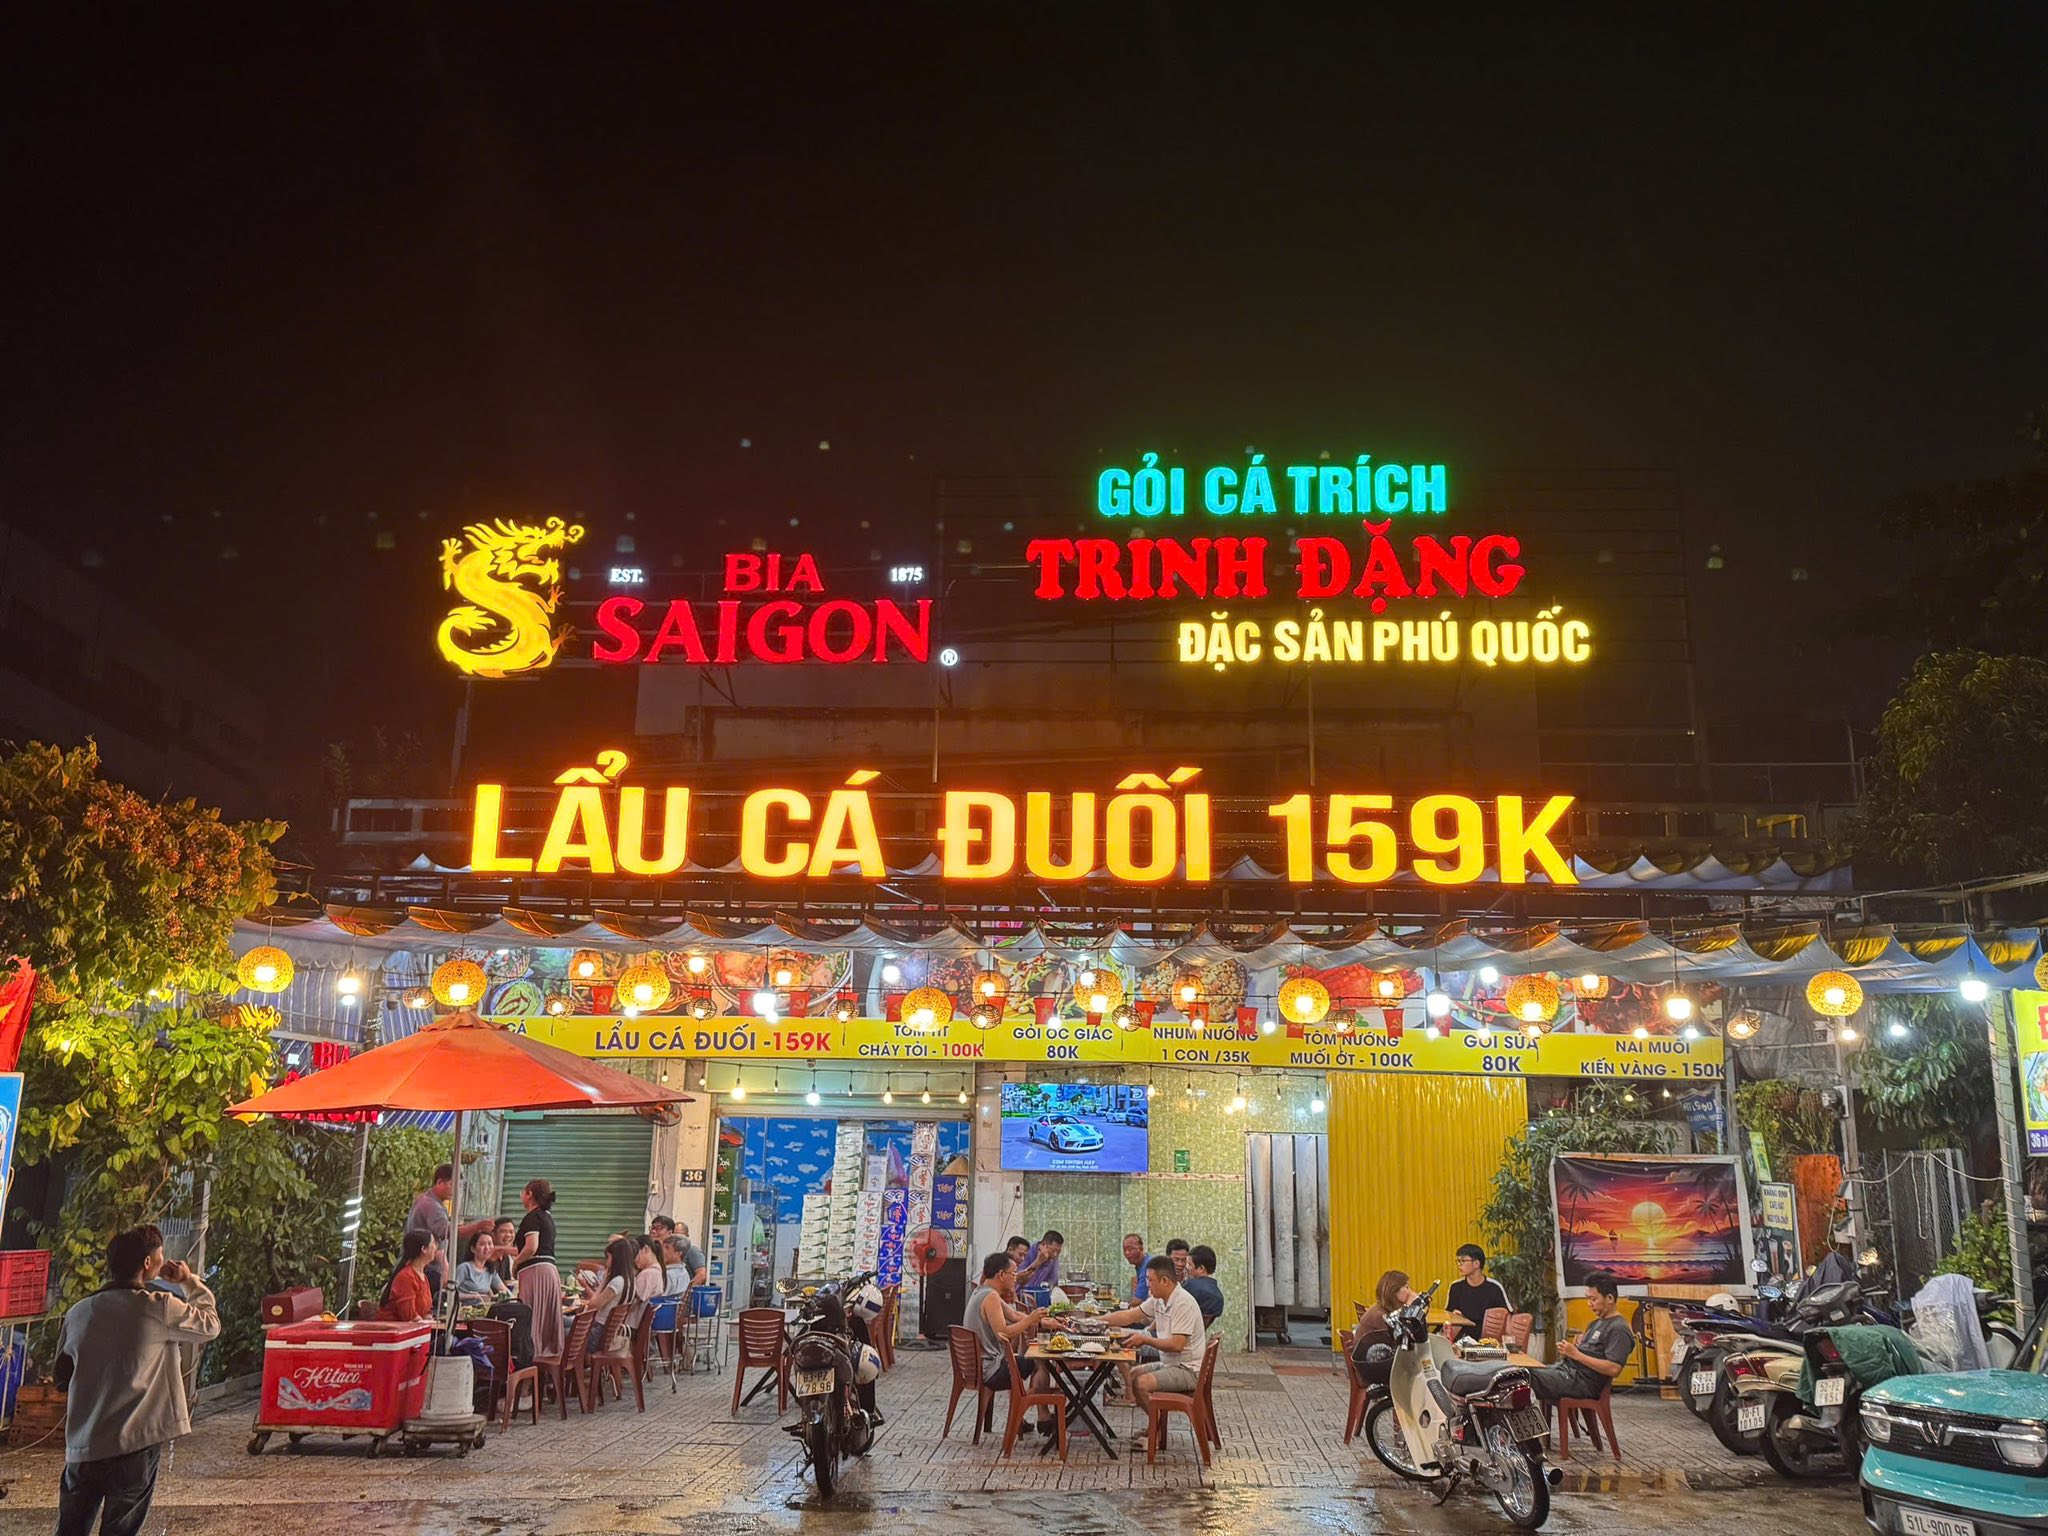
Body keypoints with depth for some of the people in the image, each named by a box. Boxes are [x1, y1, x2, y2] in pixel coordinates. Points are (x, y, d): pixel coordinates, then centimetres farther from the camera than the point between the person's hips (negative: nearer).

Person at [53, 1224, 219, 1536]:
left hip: (82, 1447, 5)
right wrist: (190, 1282, 14)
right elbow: (210, 1324, 3)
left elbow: (62, 1375, 15)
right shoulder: (159, 1308, -12)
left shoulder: (78, 1311, 4)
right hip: (135, 1445, -5)